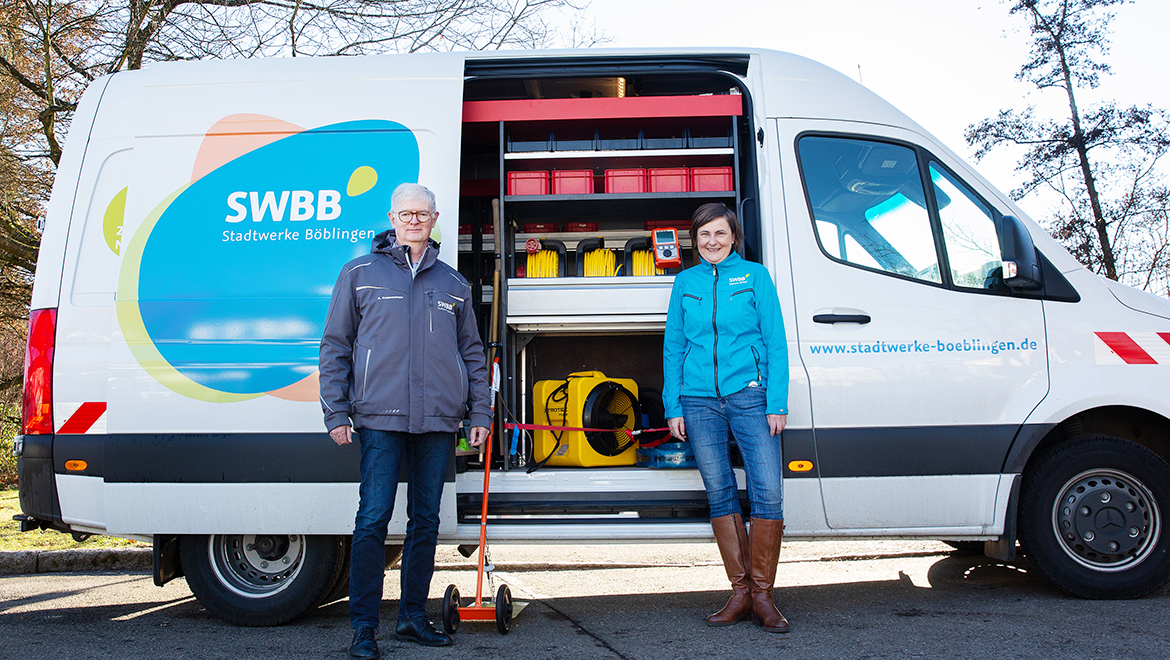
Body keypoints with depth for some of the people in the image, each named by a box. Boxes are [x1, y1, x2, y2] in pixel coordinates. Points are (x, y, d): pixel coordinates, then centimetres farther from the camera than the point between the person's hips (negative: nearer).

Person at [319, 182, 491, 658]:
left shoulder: (452, 283, 15)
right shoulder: (360, 274, 8)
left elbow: (472, 352, 17)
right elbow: (335, 346, 6)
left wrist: (480, 414, 10)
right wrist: (336, 412, -1)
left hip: (438, 421, 3)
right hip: (380, 418, -3)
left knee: (426, 521, 9)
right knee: (373, 518, -6)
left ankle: (413, 617, 21)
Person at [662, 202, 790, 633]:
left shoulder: (755, 276, 7)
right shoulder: (685, 282, 13)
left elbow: (776, 342, 4)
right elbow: (673, 348, 14)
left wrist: (777, 403, -4)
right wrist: (673, 407, 7)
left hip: (749, 396, -2)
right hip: (700, 402, 2)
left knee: (767, 491, -8)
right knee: (719, 493, 5)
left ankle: (762, 594, 7)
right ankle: (740, 593, 16)